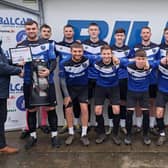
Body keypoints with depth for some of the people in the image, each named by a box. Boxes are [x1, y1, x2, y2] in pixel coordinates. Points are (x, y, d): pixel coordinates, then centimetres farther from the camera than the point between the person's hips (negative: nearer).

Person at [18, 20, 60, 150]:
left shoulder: (47, 44, 3)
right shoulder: (21, 46, 5)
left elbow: (53, 61, -1)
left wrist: (49, 71, -21)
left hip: (47, 81, -1)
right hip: (29, 83, 1)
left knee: (51, 108, 3)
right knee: (31, 110, 8)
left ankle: (54, 135, 17)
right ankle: (33, 136, 24)